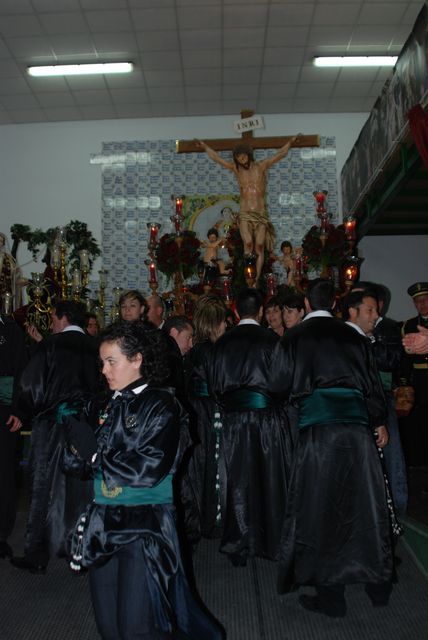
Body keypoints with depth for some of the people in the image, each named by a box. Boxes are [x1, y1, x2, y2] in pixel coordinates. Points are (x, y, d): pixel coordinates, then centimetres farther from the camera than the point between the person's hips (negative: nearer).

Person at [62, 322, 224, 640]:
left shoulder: (162, 405, -10)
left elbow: (149, 469, -19)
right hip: (104, 524, 7)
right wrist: (78, 445, -11)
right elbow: (77, 464, 10)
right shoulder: (110, 406, 9)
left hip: (145, 527, -6)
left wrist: (95, 455, -12)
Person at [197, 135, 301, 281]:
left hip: (261, 213, 0)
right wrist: (205, 146, 20)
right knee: (248, 244, -19)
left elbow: (280, 154, 12)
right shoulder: (236, 169, 8)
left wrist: (290, 142, 10)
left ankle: (256, 278, -6)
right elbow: (216, 158, 16)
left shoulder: (262, 166, 7)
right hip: (245, 214, 0)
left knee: (259, 246, -7)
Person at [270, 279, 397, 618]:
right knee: (364, 503, 14)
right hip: (357, 424, 3)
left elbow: (279, 386, 2)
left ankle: (331, 596, 15)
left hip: (317, 427, -3)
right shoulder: (354, 335, 9)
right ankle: (378, 583, 27)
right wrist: (380, 421, 23)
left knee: (321, 508, 7)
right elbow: (373, 381, 12)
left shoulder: (293, 338, 1)